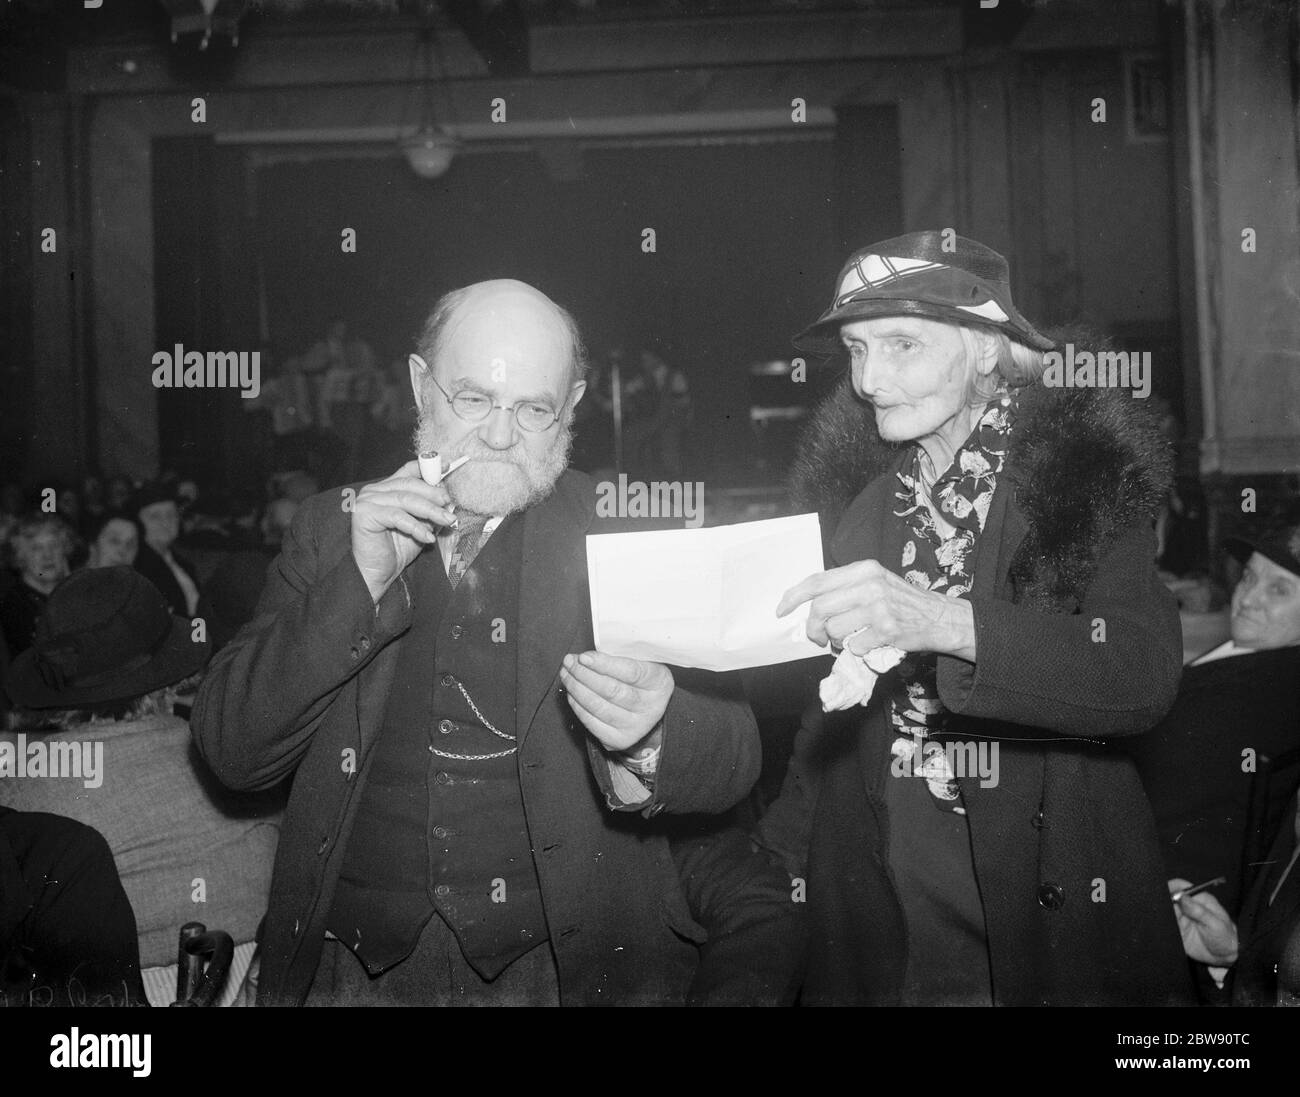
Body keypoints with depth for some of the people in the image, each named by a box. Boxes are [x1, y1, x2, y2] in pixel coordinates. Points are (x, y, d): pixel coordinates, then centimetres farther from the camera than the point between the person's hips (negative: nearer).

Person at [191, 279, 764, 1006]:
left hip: (567, 963, 1)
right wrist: (360, 585, -11)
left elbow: (734, 759, -3)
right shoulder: (335, 527, 6)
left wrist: (651, 737, -24)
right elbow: (232, 751, 0)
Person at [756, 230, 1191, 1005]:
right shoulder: (856, 491, 4)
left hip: (1056, 920, -3)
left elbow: (1146, 677, -23)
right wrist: (778, 854, 0)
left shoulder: (1085, 476, -7)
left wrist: (947, 625, -37)